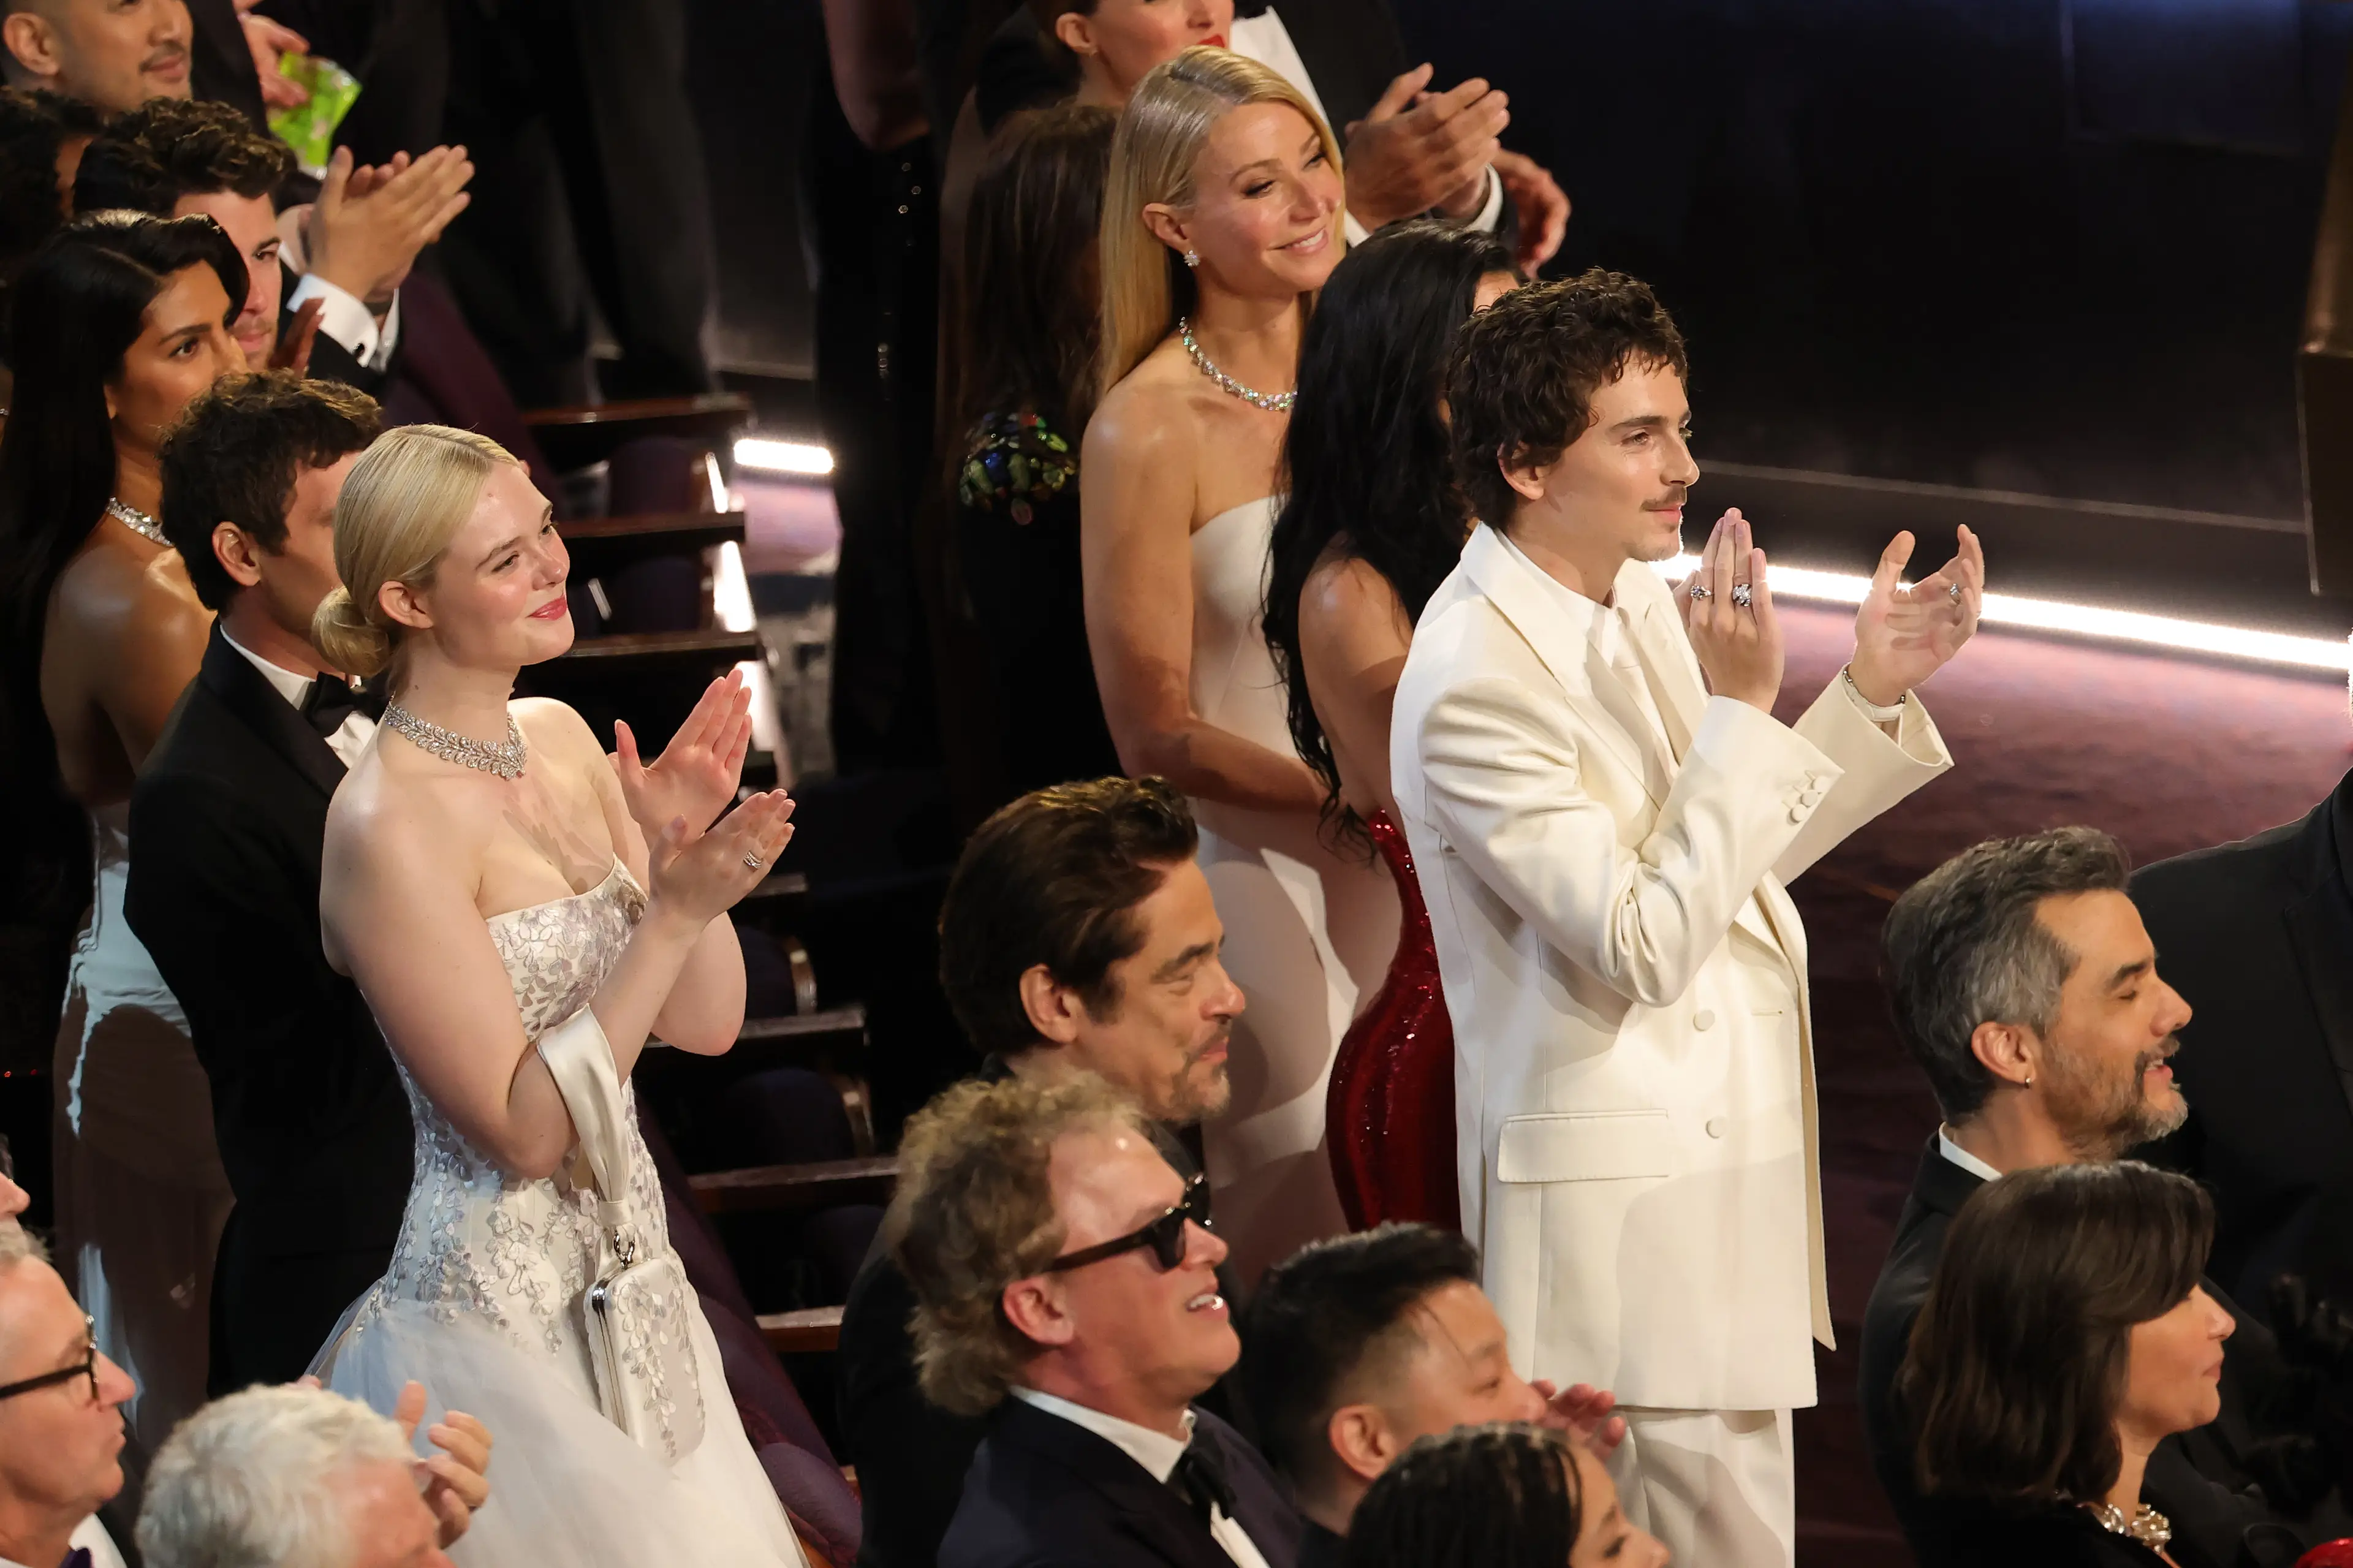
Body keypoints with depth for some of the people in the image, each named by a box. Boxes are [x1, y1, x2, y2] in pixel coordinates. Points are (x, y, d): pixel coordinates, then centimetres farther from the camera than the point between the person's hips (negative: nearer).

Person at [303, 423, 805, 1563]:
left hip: (631, 1286, 8)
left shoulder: (559, 741, 4)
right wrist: (673, 913, -25)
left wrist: (683, 846, -10)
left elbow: (705, 1024, 6)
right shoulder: (390, 824, -20)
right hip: (500, 1309, -8)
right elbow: (523, 1130, -20)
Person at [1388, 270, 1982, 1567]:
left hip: (1729, 1151, 9)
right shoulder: (1474, 682, -21)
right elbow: (1648, 948, -23)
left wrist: (1874, 691, 5)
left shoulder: (1637, 601, 6)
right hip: (1626, 1203, -9)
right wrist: (1741, 705, -24)